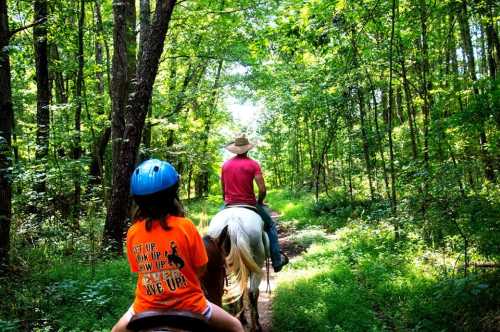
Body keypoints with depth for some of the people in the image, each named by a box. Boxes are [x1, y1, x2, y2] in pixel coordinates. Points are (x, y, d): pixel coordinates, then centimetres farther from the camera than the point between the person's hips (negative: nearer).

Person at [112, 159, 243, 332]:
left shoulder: (132, 232, -8)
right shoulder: (185, 226, -16)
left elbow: (138, 270, 4)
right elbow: (200, 269, -7)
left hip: (147, 308, 3)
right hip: (189, 305, -3)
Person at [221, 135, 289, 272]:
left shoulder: (225, 164, 4)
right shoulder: (253, 164, -8)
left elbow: (223, 189, 11)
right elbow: (262, 189, -14)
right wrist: (259, 202, 4)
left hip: (229, 206, 3)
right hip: (249, 204, -3)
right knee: (270, 226, 19)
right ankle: (277, 261, 19)